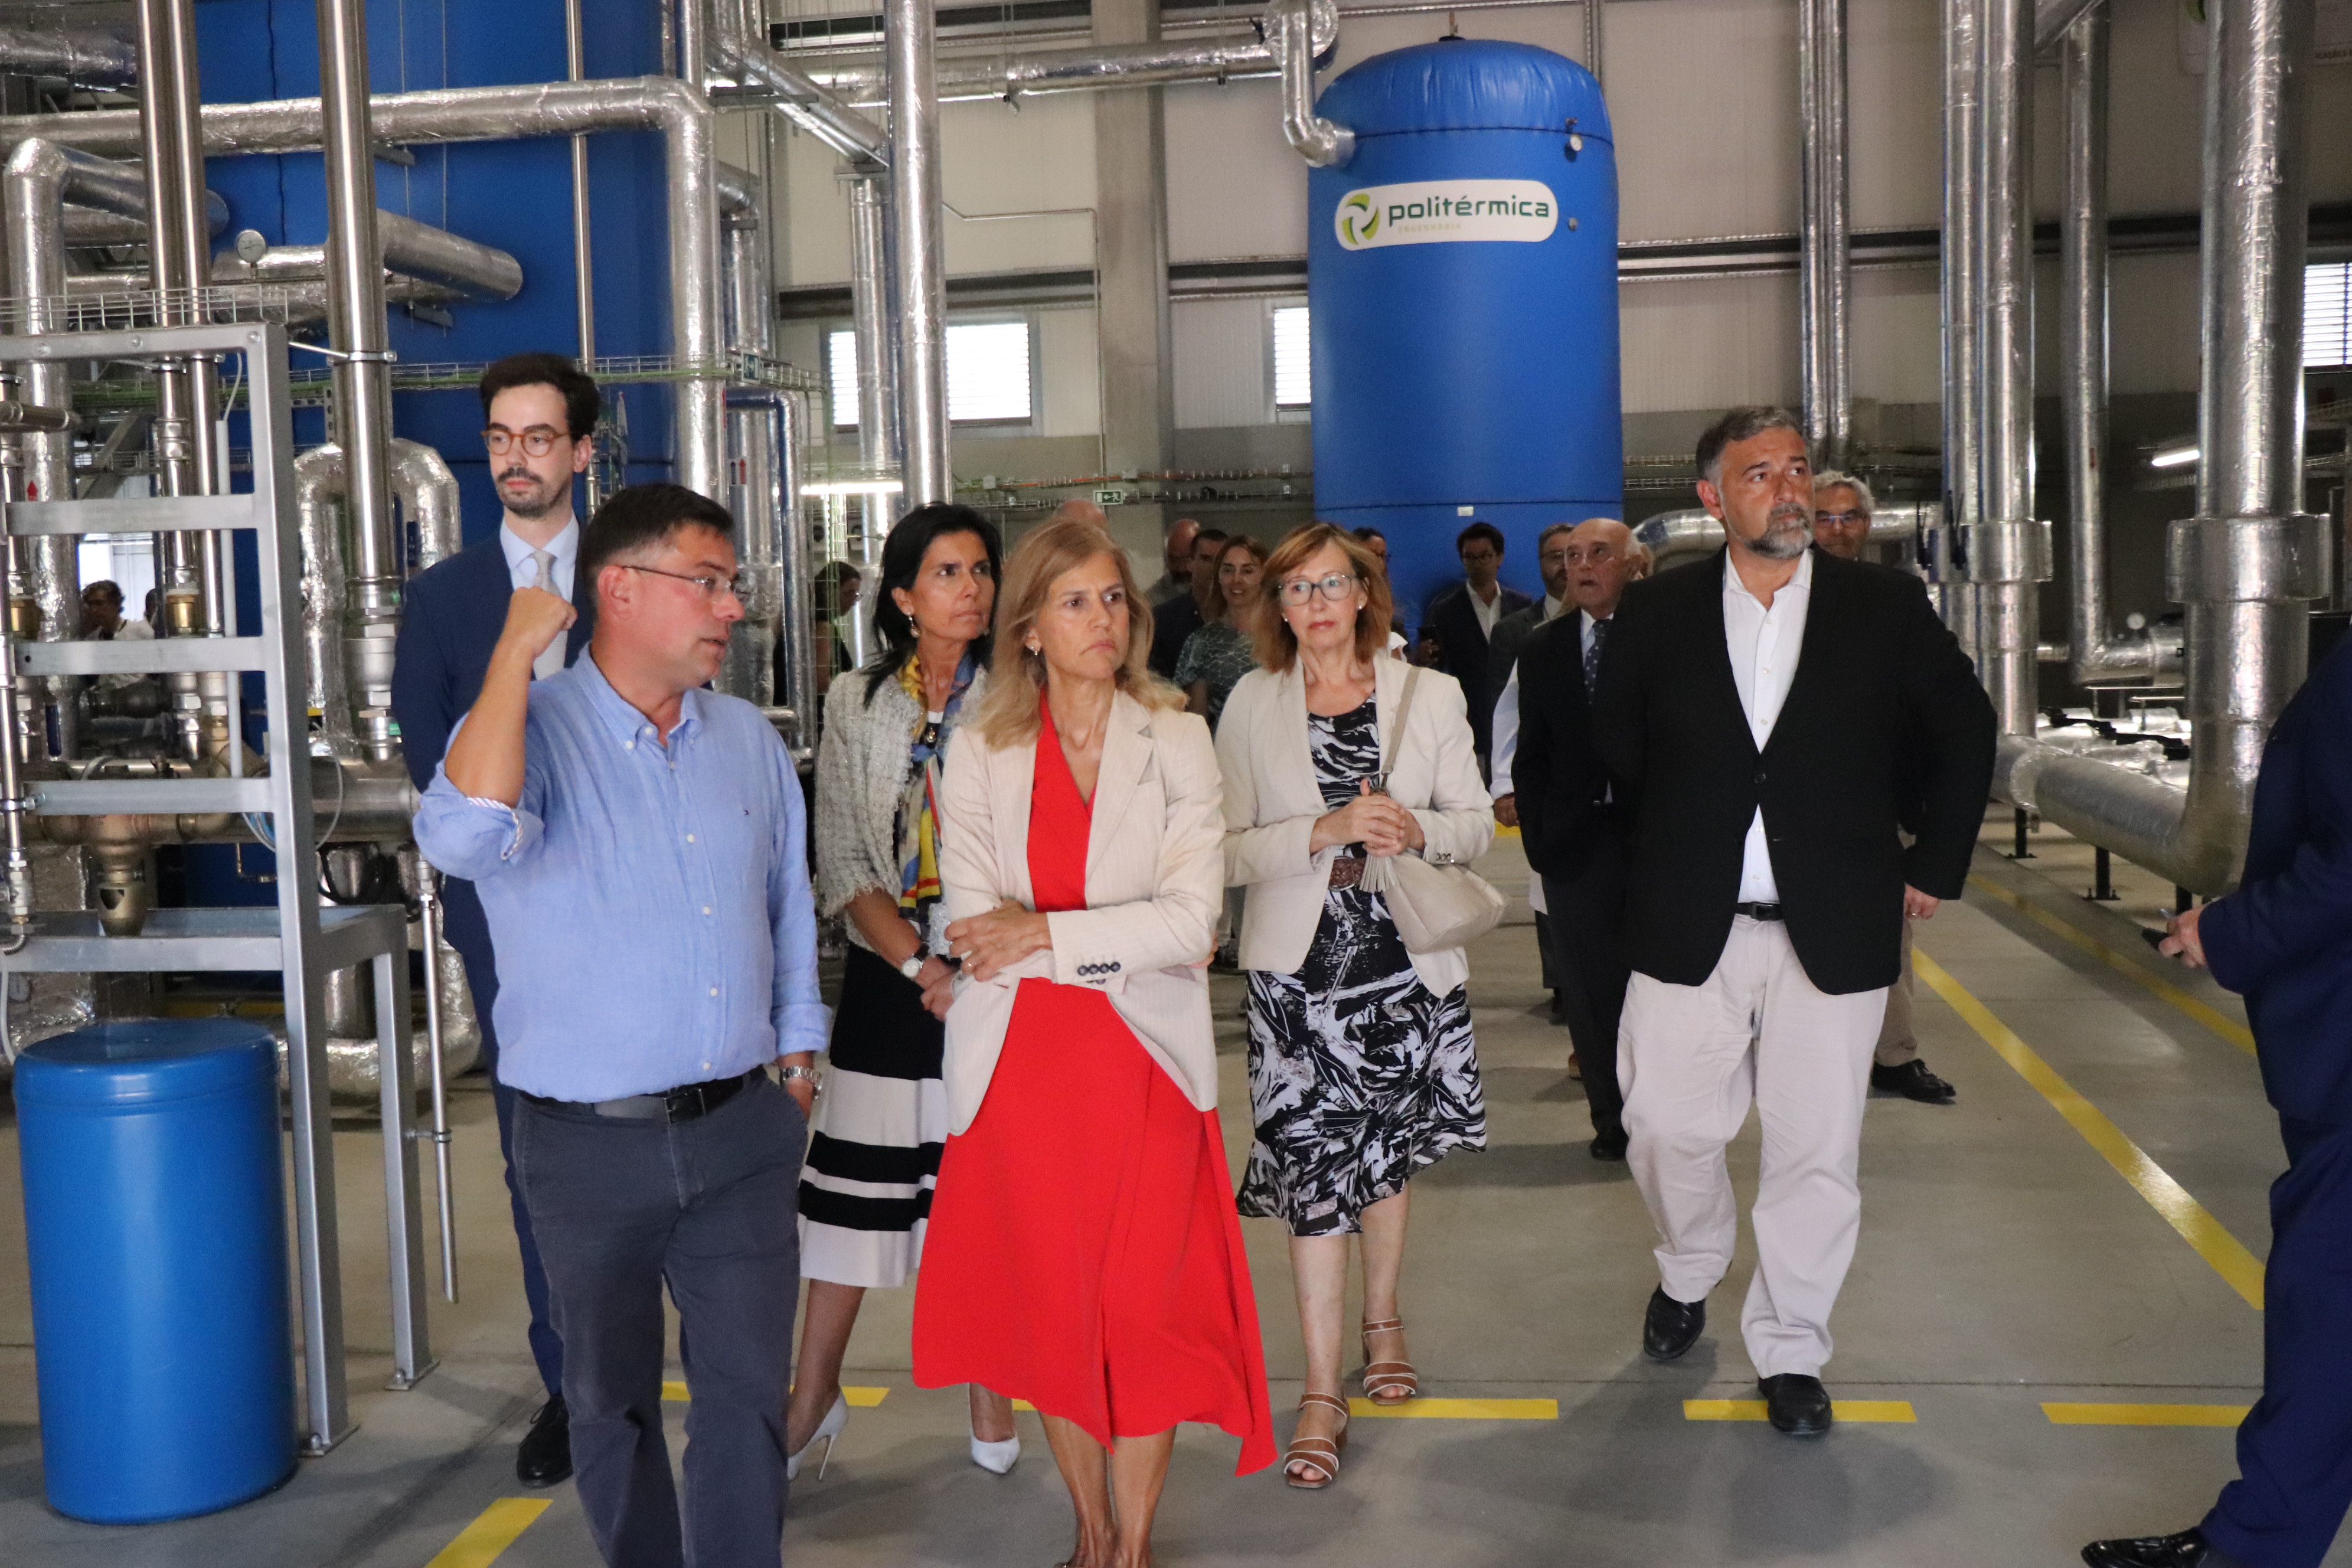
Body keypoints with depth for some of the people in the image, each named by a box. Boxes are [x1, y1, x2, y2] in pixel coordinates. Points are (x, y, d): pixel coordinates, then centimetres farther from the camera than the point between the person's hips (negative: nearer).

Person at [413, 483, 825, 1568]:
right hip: (590, 1146, -3)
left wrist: (798, 1059, 16)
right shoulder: (534, 727, -9)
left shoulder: (749, 740, 6)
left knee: (748, 1390, 4)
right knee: (611, 1400, 15)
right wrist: (517, 651, -25)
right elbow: (465, 839, -32)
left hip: (739, 1132, 3)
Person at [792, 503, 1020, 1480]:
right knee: (857, 1178, 5)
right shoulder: (857, 704, 3)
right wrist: (920, 969, -11)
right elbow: (841, 861, -1)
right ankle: (815, 1394, 19)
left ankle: (990, 1392, 21)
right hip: (887, 976, 1)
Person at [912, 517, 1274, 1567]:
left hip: (1145, 1058, -1)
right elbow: (974, 931, -6)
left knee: (1143, 1305, 2)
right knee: (1052, 1304, 10)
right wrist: (1123, 944, -14)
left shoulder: (1176, 743, 0)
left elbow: (1190, 921, -10)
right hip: (1019, 1060, 1)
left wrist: (1046, 933, -14)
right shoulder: (980, 751, 2)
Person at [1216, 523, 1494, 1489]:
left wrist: (1416, 830, -16)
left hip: (1408, 960, 2)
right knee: (1314, 1168, -4)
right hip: (1298, 968, -2)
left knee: (1390, 1153, 15)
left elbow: (1476, 823, 5)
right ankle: (1321, 1392, 5)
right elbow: (1227, 851, -6)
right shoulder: (1251, 705, -1)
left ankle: (1382, 1317, 39)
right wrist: (1324, 832, -21)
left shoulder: (1430, 695, 3)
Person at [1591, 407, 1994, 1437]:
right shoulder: (1658, 612, 1)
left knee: (1816, 1147, 5)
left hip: (1833, 928, 0)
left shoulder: (1885, 607, 0)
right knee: (1668, 1125, 7)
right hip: (1690, 926, 1)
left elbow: (1964, 731, 11)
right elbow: (1614, 735, 16)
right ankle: (1688, 1273, 38)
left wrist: (1936, 864, 9)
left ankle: (1790, 1350, 22)